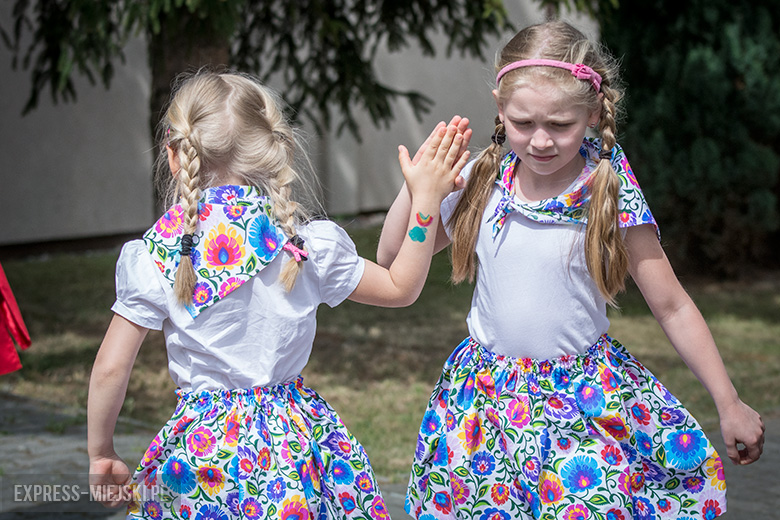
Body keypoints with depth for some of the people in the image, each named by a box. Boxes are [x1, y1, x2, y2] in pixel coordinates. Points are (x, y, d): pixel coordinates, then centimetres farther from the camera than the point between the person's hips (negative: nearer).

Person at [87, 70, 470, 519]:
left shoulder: (153, 258, -9)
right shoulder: (310, 244, -5)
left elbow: (110, 370, -7)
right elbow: (400, 288, 8)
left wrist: (101, 456, 8)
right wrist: (427, 198, 13)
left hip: (201, 444, -1)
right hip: (294, 445, 1)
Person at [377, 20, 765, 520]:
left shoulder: (611, 196, -11)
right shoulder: (482, 181, -3)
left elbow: (673, 308, -5)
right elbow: (392, 258, 7)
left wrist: (730, 405, -2)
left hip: (588, 400, -3)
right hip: (487, 401, 3)